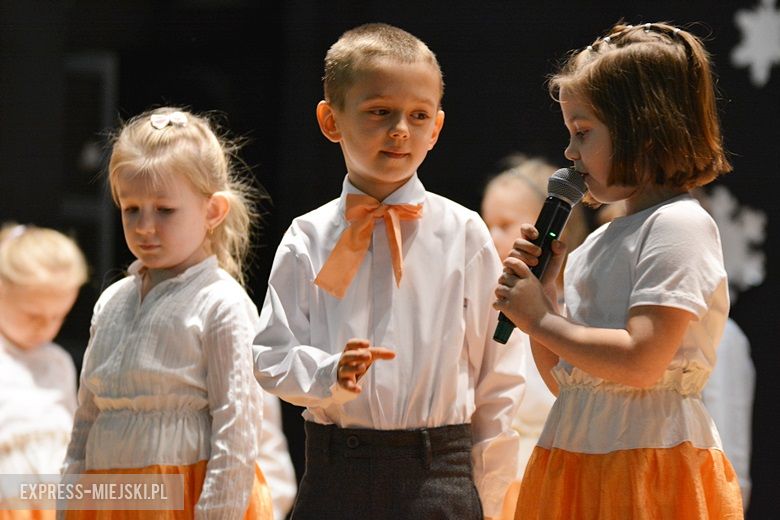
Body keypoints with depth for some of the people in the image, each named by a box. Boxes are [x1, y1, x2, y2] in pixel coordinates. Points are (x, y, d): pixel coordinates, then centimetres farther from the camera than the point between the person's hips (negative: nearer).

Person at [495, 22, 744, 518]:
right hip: (579, 454, 8)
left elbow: (641, 362, -20)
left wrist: (542, 319, -10)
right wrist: (538, 297, 5)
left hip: (650, 458, -8)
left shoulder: (679, 225, -10)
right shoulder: (595, 245, 17)